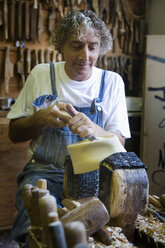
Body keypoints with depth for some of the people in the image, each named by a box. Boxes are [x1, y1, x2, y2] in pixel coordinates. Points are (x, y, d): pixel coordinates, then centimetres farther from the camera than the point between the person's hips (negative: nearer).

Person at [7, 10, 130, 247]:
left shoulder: (112, 81, 4)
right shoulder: (41, 74, 4)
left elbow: (120, 142, 1)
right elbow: (14, 133, 8)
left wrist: (95, 130, -22)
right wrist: (42, 118, -14)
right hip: (45, 171, -1)